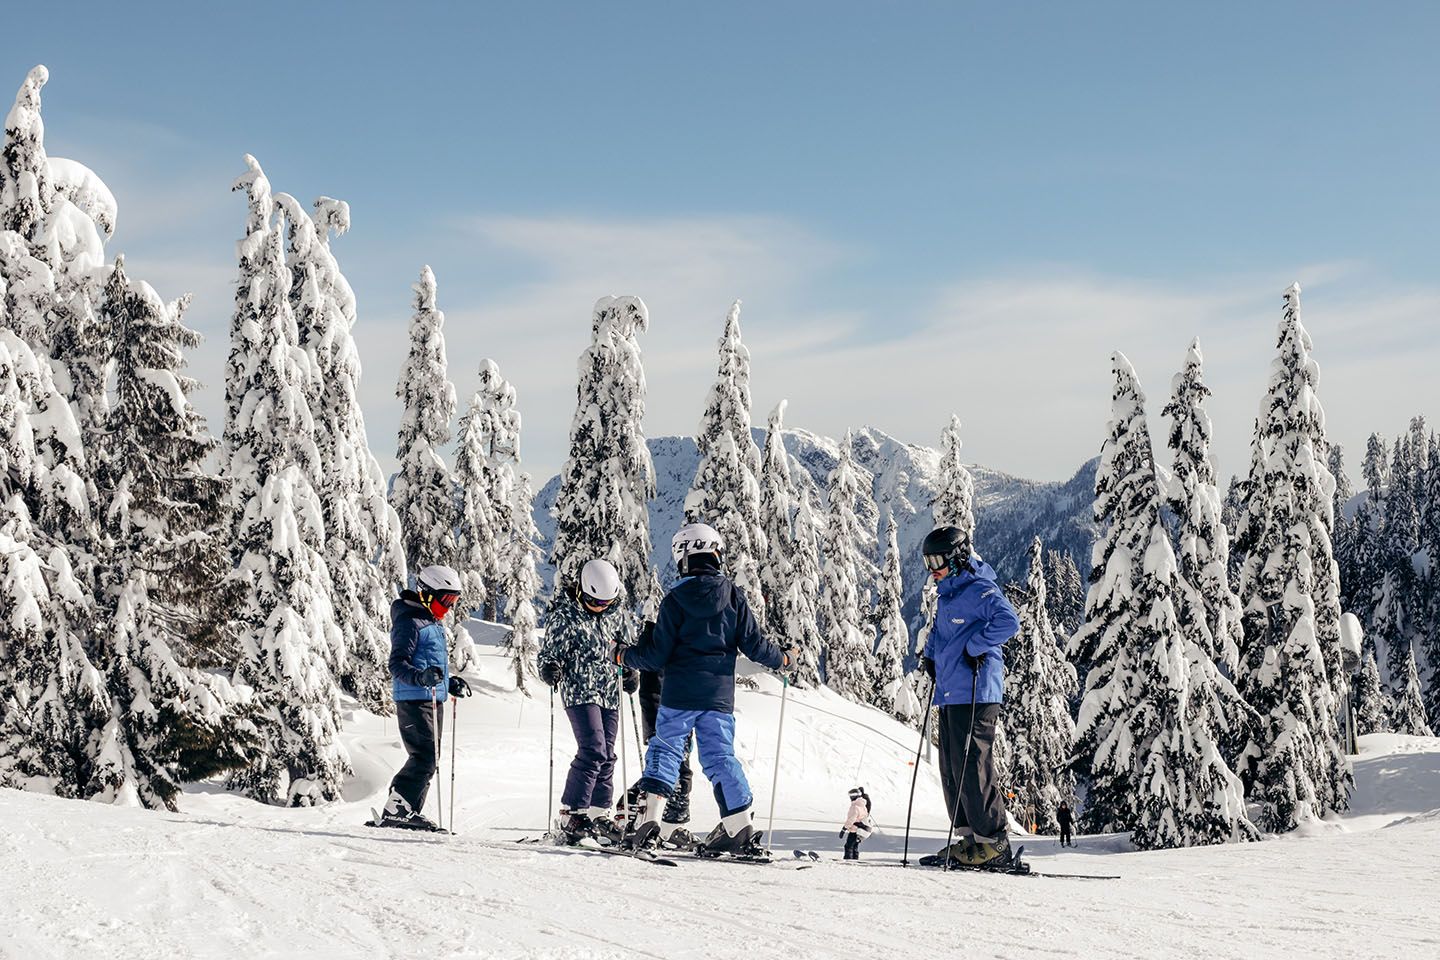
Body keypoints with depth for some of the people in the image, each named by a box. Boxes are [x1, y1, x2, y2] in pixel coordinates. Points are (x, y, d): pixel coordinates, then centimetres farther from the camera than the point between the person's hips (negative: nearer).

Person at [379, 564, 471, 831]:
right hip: (414, 701, -10)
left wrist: (451, 683, 28)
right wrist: (421, 677, -35)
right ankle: (394, 812, -15)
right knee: (424, 759, -16)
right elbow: (398, 665, -20)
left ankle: (409, 812, 13)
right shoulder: (409, 623, -11)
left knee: (428, 759, 9)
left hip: (433, 700, 10)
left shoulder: (433, 623, 20)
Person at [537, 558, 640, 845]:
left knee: (607, 756, 6)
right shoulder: (564, 616, -10)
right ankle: (571, 814, -14)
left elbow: (628, 640, 25)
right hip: (580, 691, -6)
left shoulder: (617, 612, 6)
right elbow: (549, 652, -7)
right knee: (593, 751, -18)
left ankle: (598, 814, 15)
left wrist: (631, 670, 15)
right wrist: (549, 669, -27)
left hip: (609, 692, 6)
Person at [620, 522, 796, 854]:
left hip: (679, 694, -2)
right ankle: (741, 826, 0)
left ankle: (651, 818, -4)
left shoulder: (675, 599, -5)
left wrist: (624, 656, 12)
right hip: (719, 694, 2)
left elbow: (658, 655, -5)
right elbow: (754, 645, 1)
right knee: (720, 756, 7)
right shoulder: (734, 596, 1)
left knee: (664, 751, 8)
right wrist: (782, 659, 20)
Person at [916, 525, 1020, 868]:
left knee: (972, 769, -11)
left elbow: (1008, 621, -27)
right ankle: (971, 839, 14)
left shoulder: (980, 591, -10)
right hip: (950, 694, 10)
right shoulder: (947, 596, 19)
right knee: (952, 771, 9)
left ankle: (993, 843, -7)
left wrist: (975, 648, -20)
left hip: (976, 695, -10)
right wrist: (930, 654, 21)